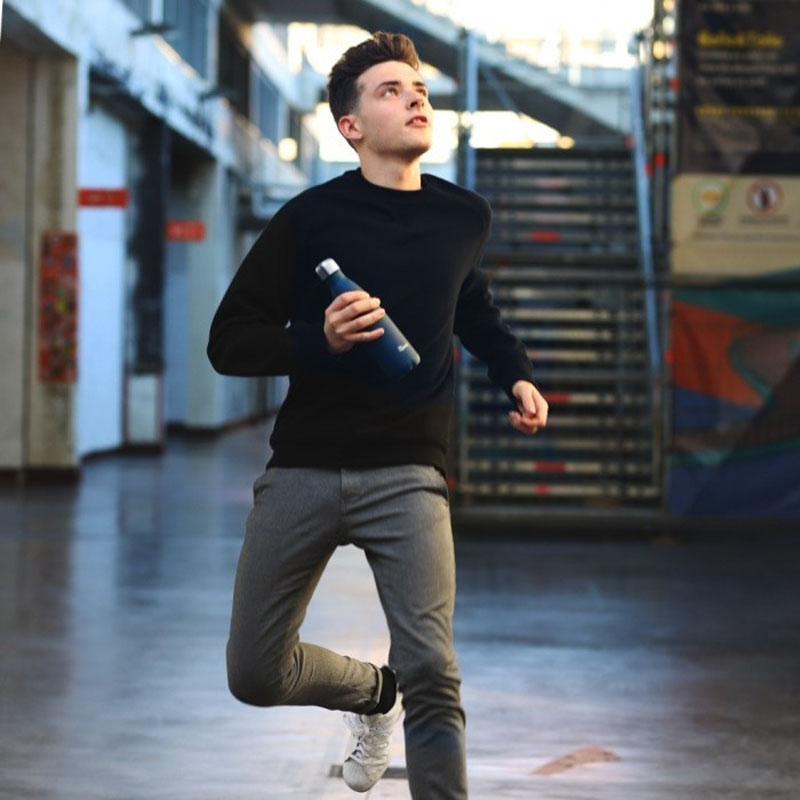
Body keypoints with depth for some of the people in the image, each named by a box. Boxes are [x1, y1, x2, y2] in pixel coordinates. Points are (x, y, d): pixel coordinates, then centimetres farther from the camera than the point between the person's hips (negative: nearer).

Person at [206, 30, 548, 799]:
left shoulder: (464, 216, 6)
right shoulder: (310, 217, -5)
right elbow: (228, 341, -3)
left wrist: (517, 375, 12)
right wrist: (318, 339, -20)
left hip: (406, 473, 0)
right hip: (303, 469, 0)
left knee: (430, 675, -17)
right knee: (256, 675, 7)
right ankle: (372, 692, 37)